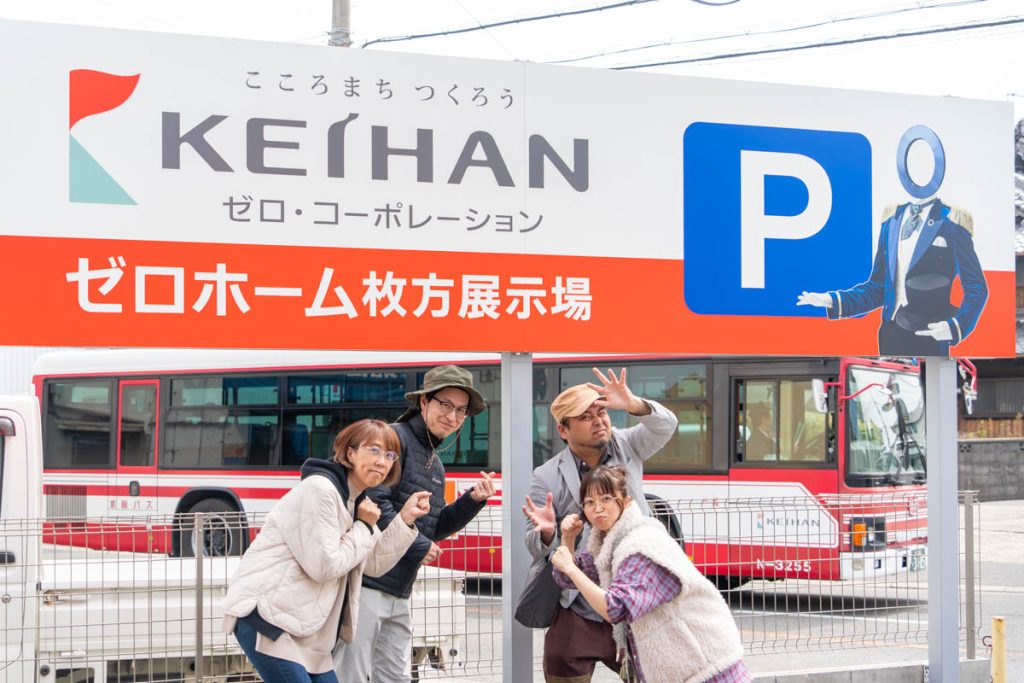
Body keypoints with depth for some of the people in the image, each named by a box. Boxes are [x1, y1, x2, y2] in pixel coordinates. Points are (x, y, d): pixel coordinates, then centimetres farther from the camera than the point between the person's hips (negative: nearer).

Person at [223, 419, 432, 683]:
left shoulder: (357, 501, 15)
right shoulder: (320, 489, -15)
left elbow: (375, 564, 15)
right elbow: (324, 566, -20)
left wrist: (405, 519, 6)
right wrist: (364, 527, -8)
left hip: (303, 627, 10)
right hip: (264, 613, -10)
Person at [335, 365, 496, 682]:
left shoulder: (435, 464, 19)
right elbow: (373, 501, -21)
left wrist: (472, 501, 6)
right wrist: (418, 546, -14)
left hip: (399, 593, 10)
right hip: (366, 582, -10)